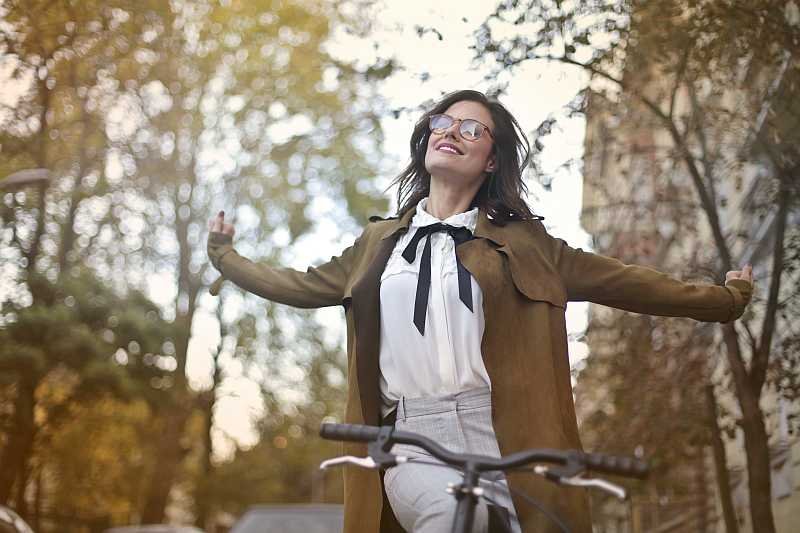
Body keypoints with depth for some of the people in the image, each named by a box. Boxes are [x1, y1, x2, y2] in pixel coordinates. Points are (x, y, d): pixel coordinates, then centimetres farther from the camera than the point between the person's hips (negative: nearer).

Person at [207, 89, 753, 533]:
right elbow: (304, 285, 30)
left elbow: (619, 281, 13)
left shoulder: (521, 242, 11)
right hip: (415, 438, 0)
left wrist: (723, 298, 15)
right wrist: (225, 256, 37)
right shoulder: (380, 242, 18)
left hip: (504, 439, 0)